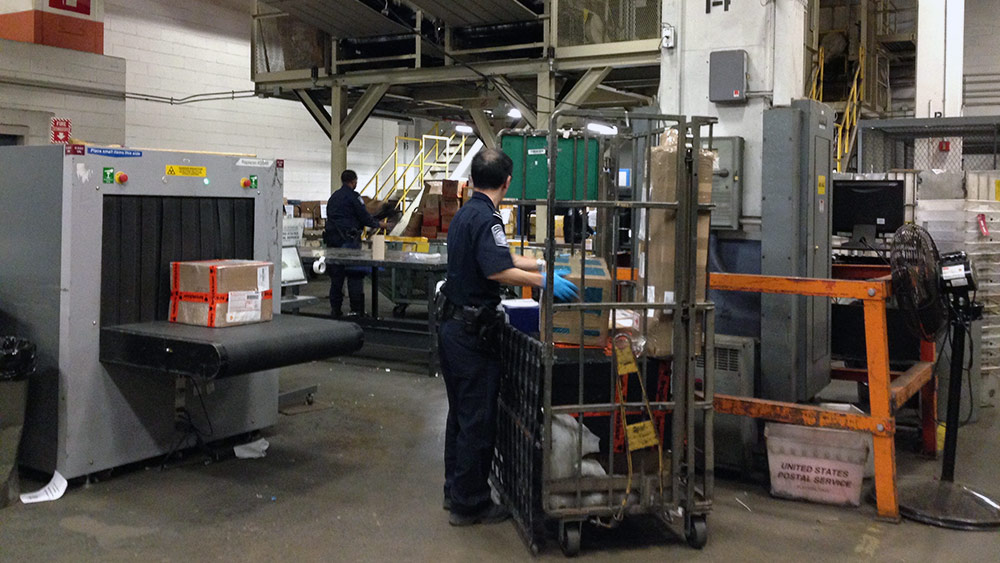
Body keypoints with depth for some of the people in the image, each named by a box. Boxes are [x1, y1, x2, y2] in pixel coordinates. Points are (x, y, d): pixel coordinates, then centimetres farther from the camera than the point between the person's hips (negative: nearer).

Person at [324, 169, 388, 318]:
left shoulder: (333, 197, 17)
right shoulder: (352, 196, -6)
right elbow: (364, 216, -7)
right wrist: (378, 224, 10)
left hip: (332, 238, 7)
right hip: (348, 239, -7)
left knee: (336, 274, 9)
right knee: (355, 275, -4)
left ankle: (335, 308, 10)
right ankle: (357, 309, -6)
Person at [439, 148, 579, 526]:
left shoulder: (465, 214, 15)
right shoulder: (486, 218, -17)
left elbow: (498, 257, 24)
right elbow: (498, 271, -30)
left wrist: (541, 265, 26)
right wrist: (543, 281, -28)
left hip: (452, 324, 10)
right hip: (473, 332, -10)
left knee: (460, 414, 18)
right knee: (478, 420, 0)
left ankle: (455, 491, 29)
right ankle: (469, 504, 9)